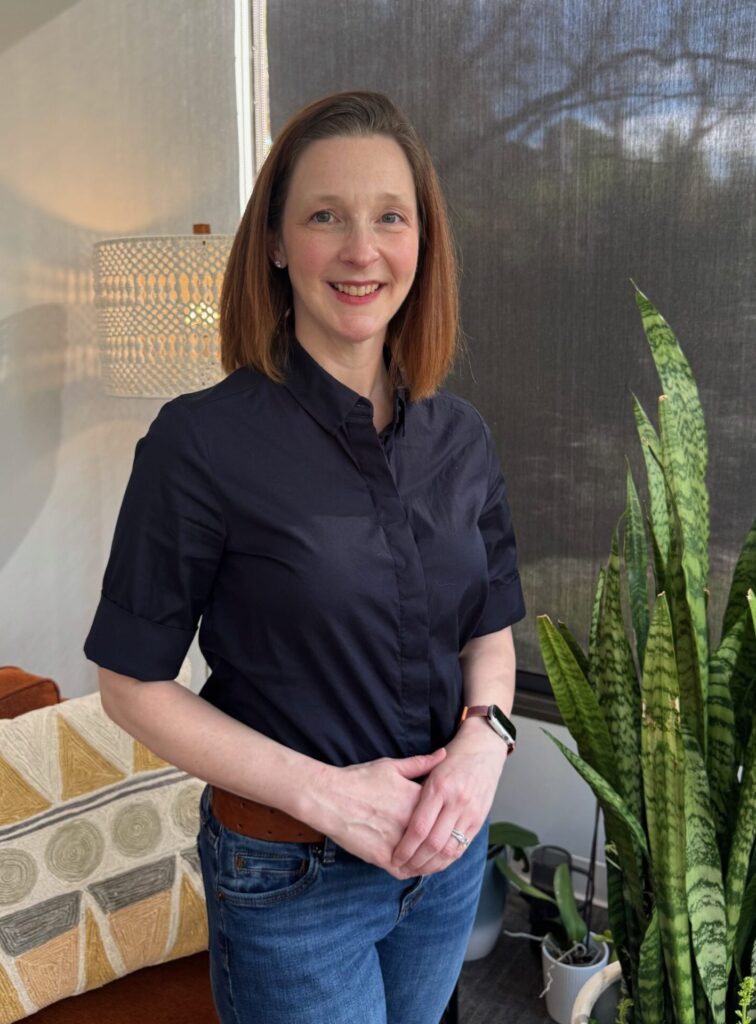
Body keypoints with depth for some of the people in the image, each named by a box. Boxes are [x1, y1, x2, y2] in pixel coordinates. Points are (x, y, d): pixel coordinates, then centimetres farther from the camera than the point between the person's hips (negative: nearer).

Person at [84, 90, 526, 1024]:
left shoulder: (461, 436, -3)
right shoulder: (204, 441, -18)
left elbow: (491, 632, 7)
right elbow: (133, 684, -13)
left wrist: (484, 739, -13)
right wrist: (325, 793, -19)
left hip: (448, 844, 5)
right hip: (291, 873, -5)